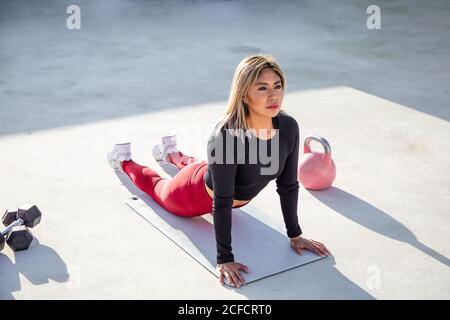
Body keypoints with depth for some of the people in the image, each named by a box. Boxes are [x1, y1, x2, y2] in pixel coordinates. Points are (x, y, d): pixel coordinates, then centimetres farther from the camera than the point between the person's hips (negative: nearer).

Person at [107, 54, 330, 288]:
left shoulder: (288, 127, -28)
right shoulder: (226, 135, -43)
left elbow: (288, 185, -15)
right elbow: (222, 201, -38)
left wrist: (294, 235, -10)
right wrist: (224, 258, -35)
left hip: (241, 196, 5)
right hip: (198, 194, -5)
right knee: (159, 187, 29)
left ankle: (171, 153, 68)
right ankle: (123, 159, 56)